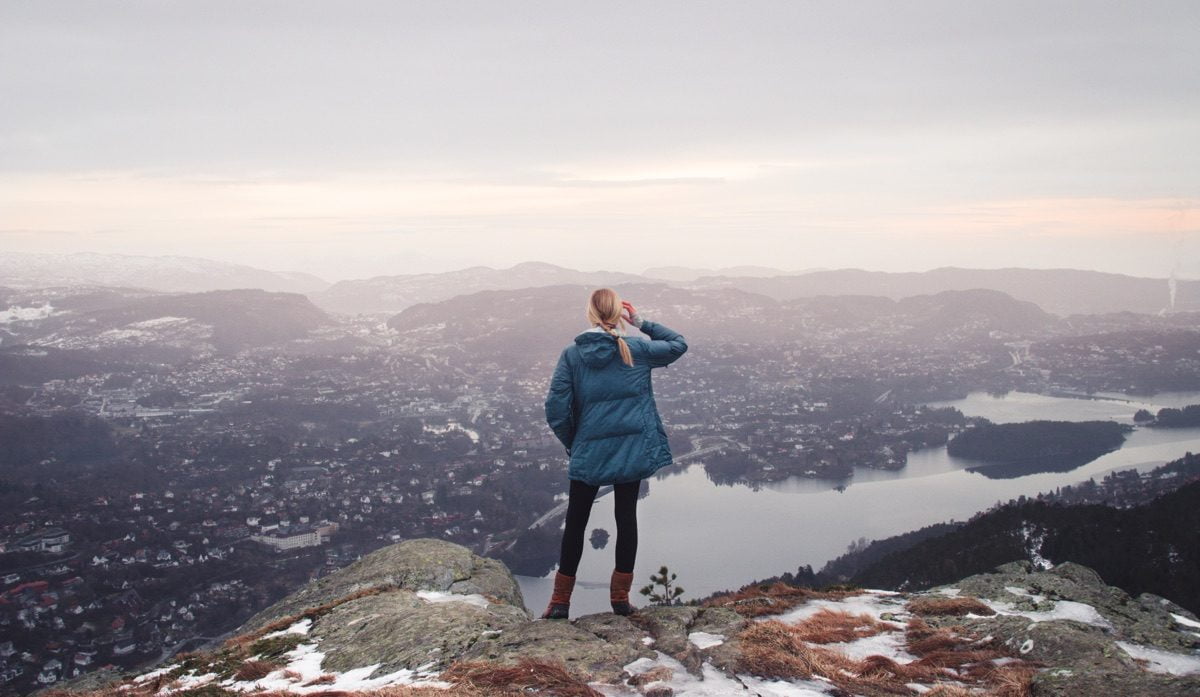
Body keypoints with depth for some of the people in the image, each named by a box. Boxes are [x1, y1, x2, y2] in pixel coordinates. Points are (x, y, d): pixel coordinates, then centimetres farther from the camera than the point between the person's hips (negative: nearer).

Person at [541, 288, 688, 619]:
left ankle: (561, 601, 16)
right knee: (626, 517, 12)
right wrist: (642, 322, 10)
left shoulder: (572, 354, -6)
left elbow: (556, 408, -9)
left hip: (587, 454, 0)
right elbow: (678, 344, 14)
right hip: (633, 451, 1)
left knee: (575, 523, 10)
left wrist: (571, 442, 6)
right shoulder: (637, 350, -3)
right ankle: (620, 596, 17)